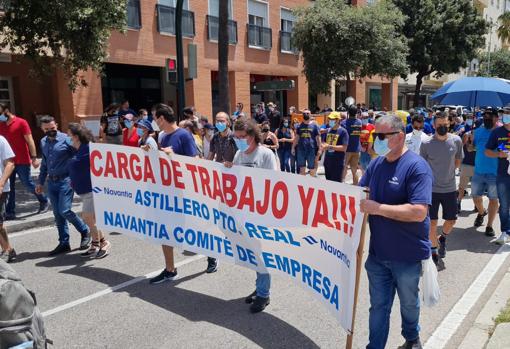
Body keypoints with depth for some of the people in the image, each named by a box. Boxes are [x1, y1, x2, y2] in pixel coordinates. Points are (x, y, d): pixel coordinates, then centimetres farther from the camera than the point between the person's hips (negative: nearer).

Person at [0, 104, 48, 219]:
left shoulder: (21, 123, -7)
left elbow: (30, 141, -10)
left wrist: (34, 158, -15)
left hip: (22, 161, -5)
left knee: (27, 183, 3)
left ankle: (43, 201, 24)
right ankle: (10, 212, 10)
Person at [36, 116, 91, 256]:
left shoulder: (66, 139, -10)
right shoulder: (43, 142, 11)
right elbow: (44, 163, 21)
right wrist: (41, 182, 21)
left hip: (65, 181, -6)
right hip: (52, 182, 6)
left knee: (65, 211, -11)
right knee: (57, 214, 9)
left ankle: (85, 231, 12)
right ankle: (64, 243, 19)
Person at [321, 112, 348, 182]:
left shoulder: (343, 131, -9)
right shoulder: (327, 130, 10)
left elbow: (344, 148, -15)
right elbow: (323, 143, 16)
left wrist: (330, 146, -20)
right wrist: (323, 146, -8)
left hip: (338, 162, -6)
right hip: (327, 160, 6)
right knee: (328, 181, 15)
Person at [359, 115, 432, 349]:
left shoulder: (417, 167, -19)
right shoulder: (376, 164, 1)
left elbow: (418, 212, -28)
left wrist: (377, 208, -28)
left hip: (408, 255, -4)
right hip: (378, 252, 4)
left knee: (408, 303, 22)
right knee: (378, 305, 14)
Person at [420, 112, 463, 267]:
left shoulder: (456, 141, -4)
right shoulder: (426, 144, -10)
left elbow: (458, 161, 10)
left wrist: (447, 173, 6)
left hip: (450, 188, 2)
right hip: (432, 189, -2)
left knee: (451, 221, 10)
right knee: (432, 222, 3)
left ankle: (442, 238, 42)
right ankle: (434, 250, 22)